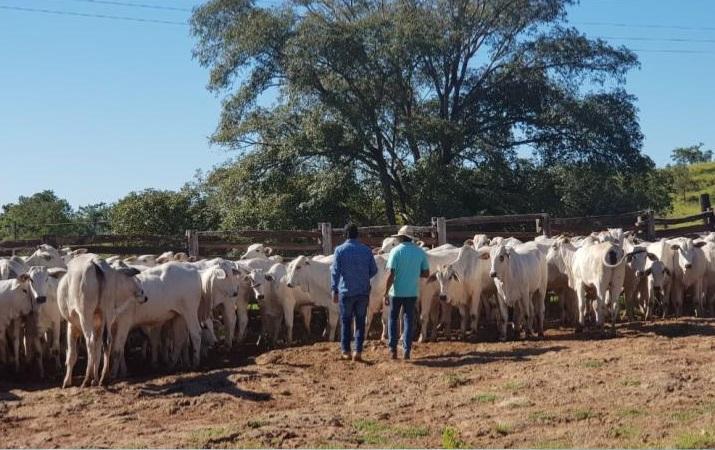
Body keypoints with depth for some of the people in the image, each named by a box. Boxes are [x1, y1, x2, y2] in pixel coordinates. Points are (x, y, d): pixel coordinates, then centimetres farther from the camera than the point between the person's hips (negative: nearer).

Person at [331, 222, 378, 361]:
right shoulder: (366, 250, 2)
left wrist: (334, 290, -4)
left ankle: (345, 351, 12)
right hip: (364, 291, 2)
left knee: (345, 321, 10)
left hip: (346, 291, -1)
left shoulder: (340, 250, -5)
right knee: (360, 321, 8)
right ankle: (358, 351, 4)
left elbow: (335, 271, -7)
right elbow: (374, 270, 5)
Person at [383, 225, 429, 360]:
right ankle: (407, 350, 8)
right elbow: (426, 273, 5)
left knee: (393, 319, 12)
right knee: (409, 320, 12)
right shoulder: (420, 252, 0)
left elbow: (391, 275, -13)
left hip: (396, 292, -2)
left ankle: (393, 349, 9)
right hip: (412, 292, 2)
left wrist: (386, 293, -9)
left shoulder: (396, 251, -10)